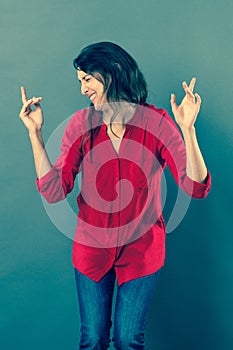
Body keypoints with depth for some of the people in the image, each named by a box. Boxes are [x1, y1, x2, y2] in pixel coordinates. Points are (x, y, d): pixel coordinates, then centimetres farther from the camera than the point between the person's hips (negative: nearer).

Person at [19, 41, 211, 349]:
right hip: (91, 248, 2)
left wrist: (187, 128, -31)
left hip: (142, 249, -1)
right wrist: (35, 133, -19)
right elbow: (53, 190, -14)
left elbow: (196, 187, -19)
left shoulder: (156, 122, -13)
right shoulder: (81, 124, -7)